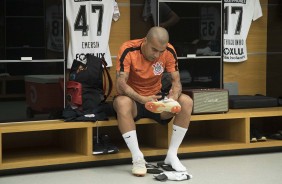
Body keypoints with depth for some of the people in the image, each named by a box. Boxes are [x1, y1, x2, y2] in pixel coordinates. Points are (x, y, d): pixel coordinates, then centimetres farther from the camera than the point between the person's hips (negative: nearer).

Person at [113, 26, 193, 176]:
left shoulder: (169, 51, -12)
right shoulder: (128, 50, -22)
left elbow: (176, 80, -10)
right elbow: (120, 85, -28)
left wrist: (174, 96, -34)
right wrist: (142, 99, -44)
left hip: (156, 100, 4)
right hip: (133, 100, -3)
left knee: (186, 102, -22)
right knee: (122, 102, -38)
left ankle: (172, 155, -14)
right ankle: (137, 157, -31)